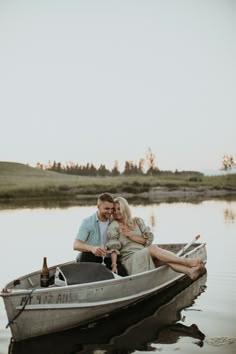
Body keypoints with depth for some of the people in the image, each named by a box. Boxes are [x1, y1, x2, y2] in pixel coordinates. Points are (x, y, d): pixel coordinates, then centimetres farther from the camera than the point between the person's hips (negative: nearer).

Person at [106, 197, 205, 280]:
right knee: (152, 248, -29)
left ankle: (190, 271, -48)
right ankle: (187, 262, -37)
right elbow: (113, 248, -7)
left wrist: (130, 236, -5)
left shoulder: (137, 221, 14)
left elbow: (148, 239, 5)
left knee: (164, 259, -26)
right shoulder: (114, 227, 3)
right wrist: (114, 265, -22)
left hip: (146, 258, 4)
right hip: (130, 260, -4)